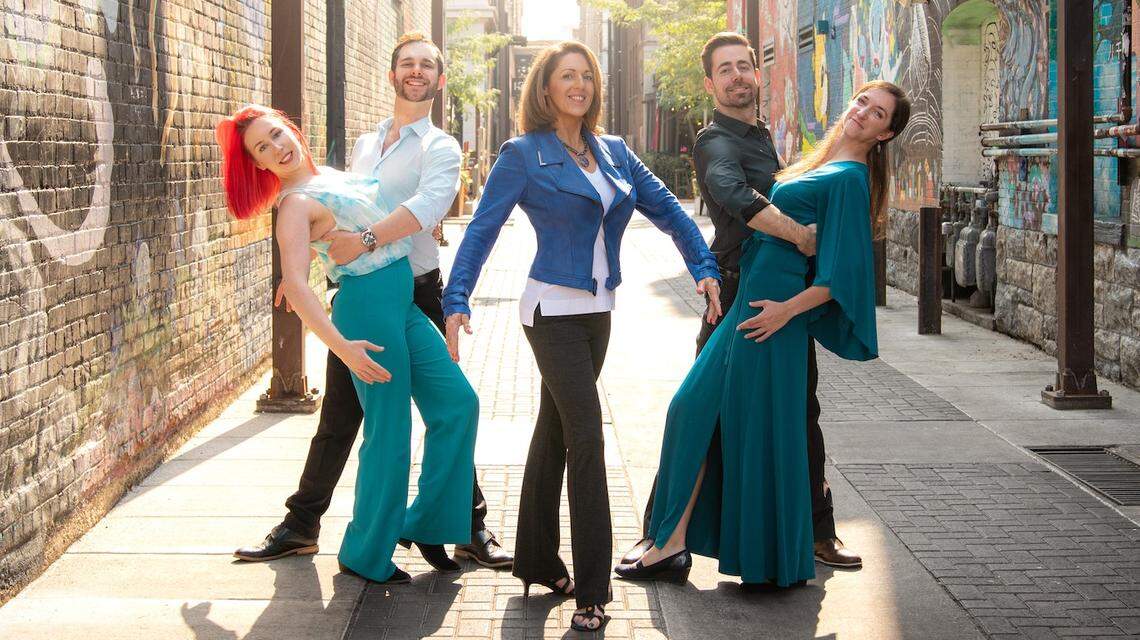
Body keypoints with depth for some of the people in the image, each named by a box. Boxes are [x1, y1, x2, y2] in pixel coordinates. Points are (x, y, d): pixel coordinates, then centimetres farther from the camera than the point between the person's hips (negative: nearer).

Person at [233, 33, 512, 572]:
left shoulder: (440, 147, -3)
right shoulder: (365, 144, 17)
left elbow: (430, 205, -24)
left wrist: (367, 239, -33)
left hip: (415, 293, -5)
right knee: (338, 416, 10)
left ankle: (470, 528, 12)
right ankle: (300, 526, 19)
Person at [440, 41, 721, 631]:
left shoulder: (615, 153, 9)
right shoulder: (523, 155, -6)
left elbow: (666, 209, 10)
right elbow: (482, 230, -7)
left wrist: (704, 267, 0)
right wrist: (457, 300, -15)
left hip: (597, 312, 6)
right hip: (554, 311, -6)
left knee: (555, 433, 15)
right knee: (586, 436, -12)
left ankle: (537, 560, 26)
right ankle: (590, 590, -8)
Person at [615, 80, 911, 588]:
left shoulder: (848, 178, -11)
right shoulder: (822, 166, 17)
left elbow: (842, 274, -17)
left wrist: (787, 309, -21)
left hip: (769, 310, -10)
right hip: (750, 301, 10)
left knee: (759, 427, -3)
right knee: (695, 408, 8)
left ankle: (770, 561, 10)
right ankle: (671, 545, 13)